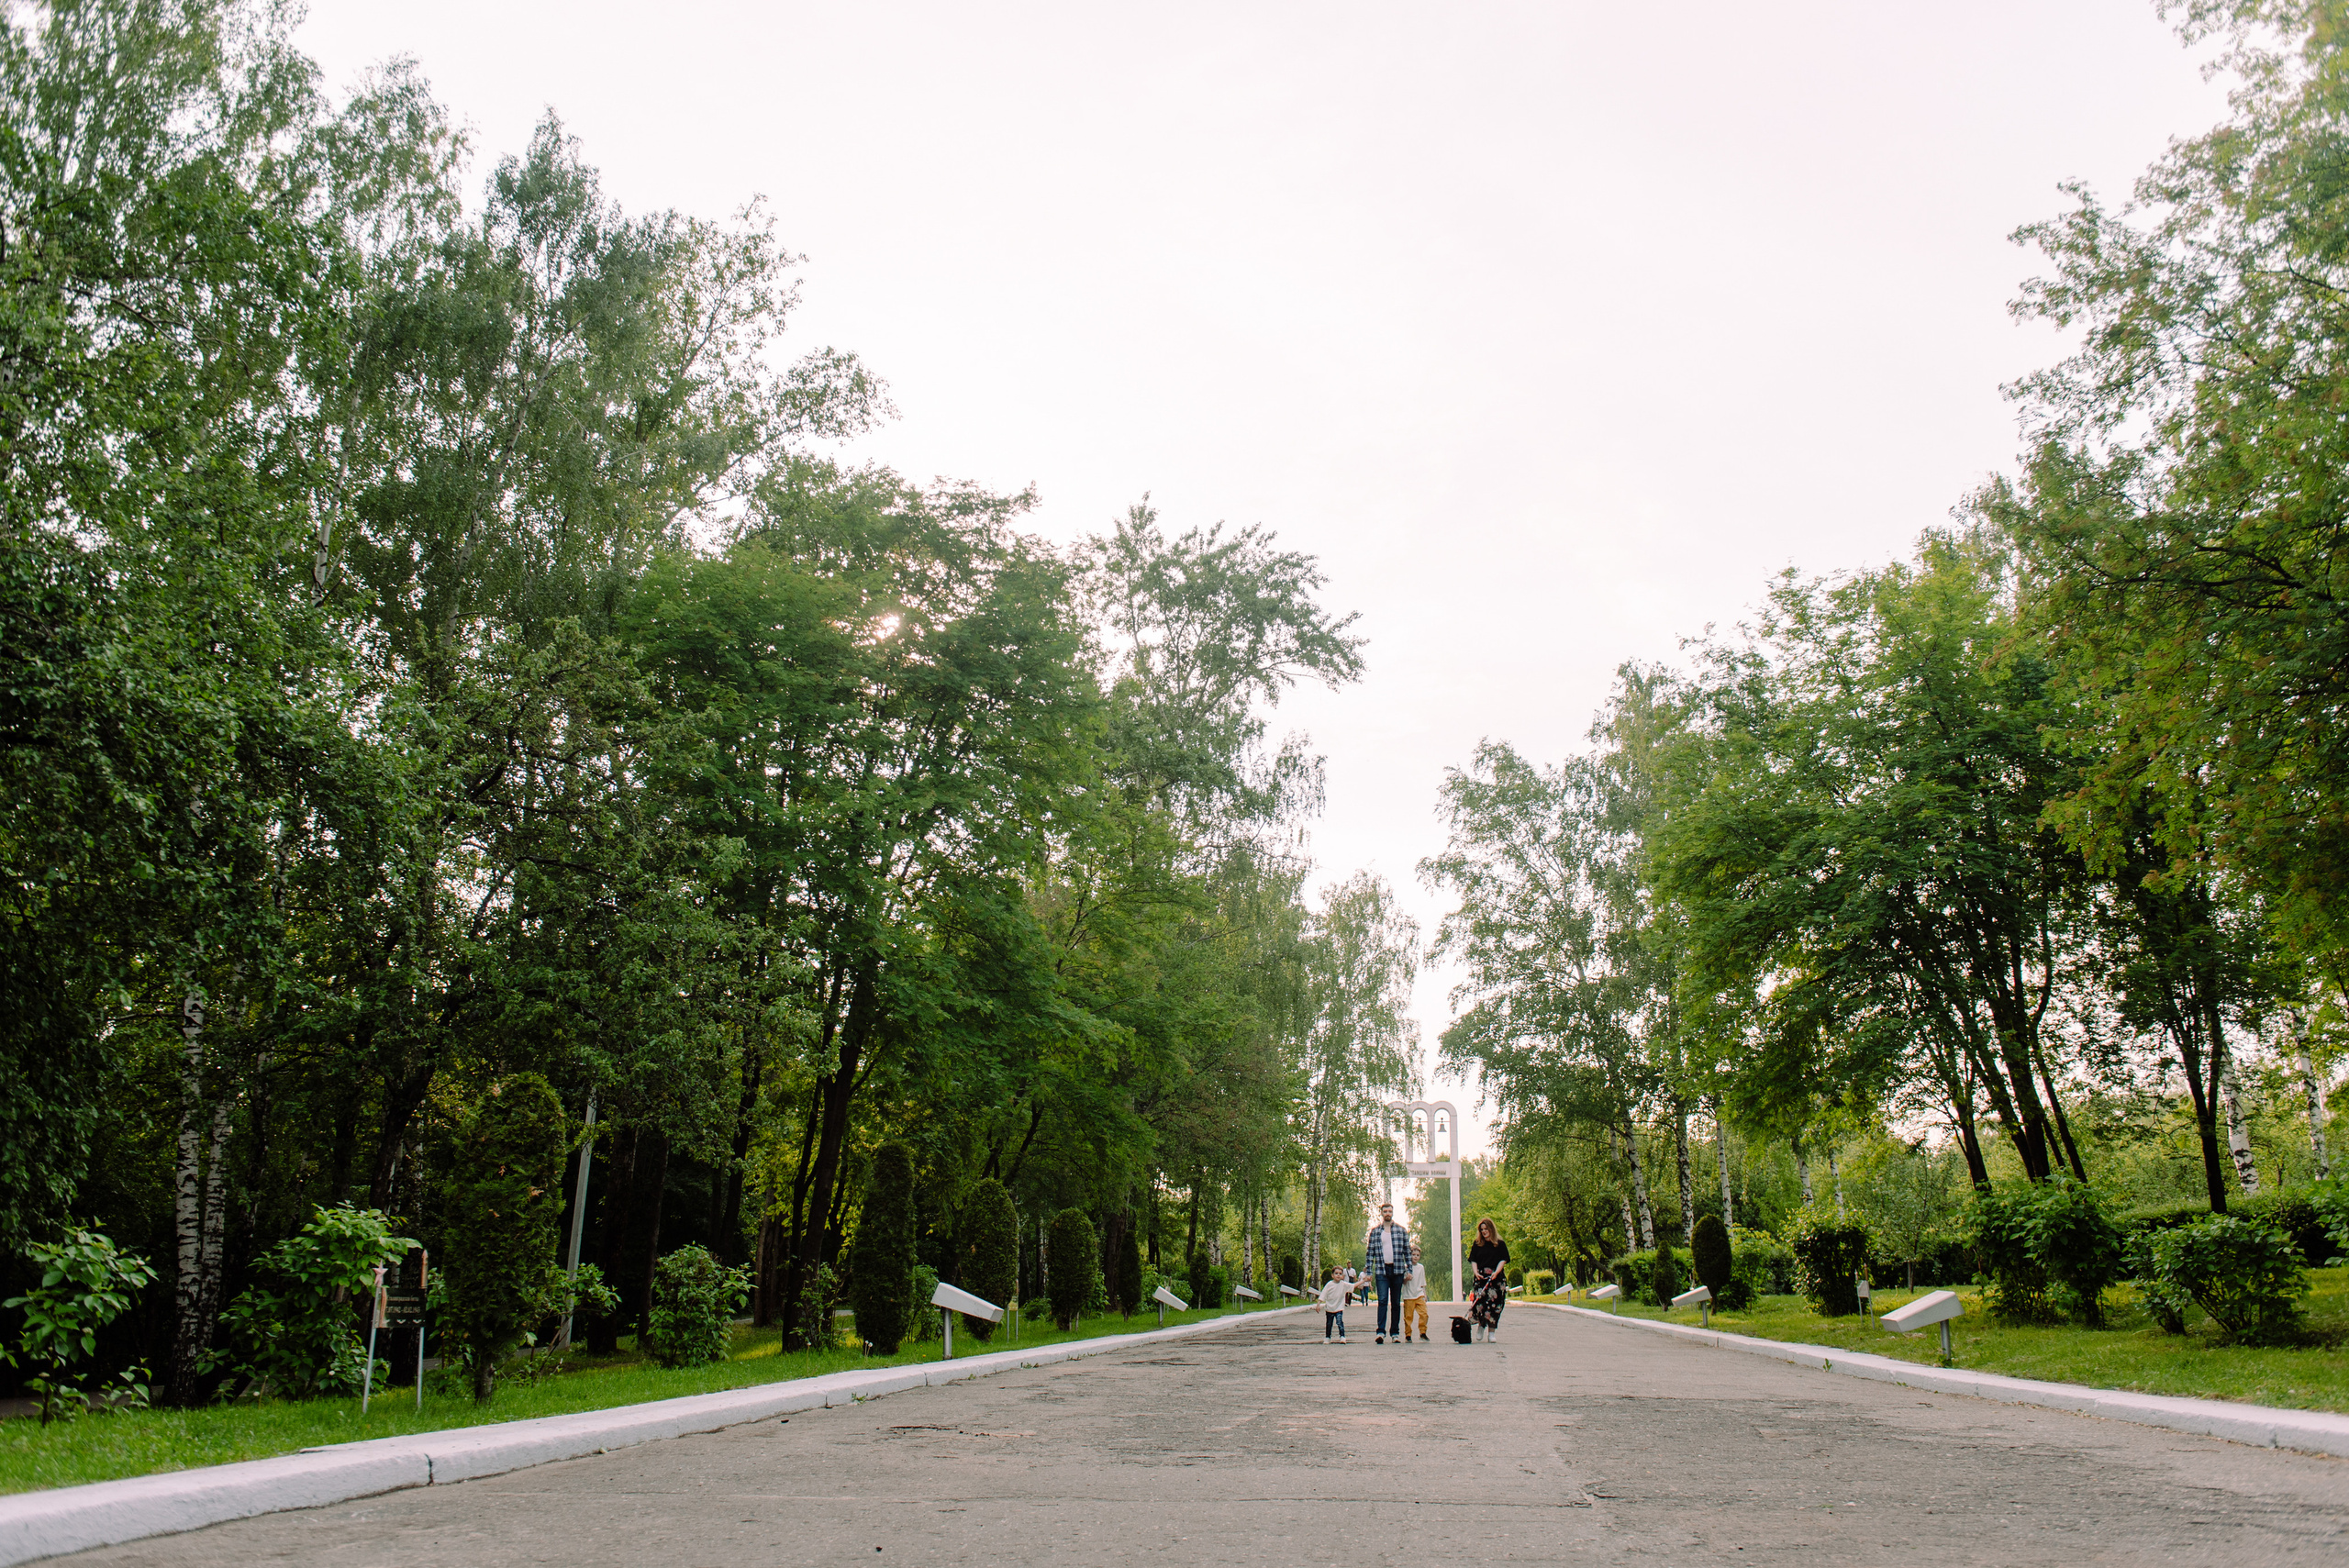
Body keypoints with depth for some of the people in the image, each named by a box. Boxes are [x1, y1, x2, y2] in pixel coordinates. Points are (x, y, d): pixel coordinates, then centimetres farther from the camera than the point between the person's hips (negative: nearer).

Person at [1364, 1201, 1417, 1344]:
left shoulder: (1401, 1230, 9)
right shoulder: (1375, 1231, 7)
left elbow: (1407, 1251, 10)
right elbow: (1370, 1252, 7)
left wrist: (1409, 1270, 3)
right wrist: (1369, 1272, 0)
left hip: (1397, 1270, 1)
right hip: (1381, 1270, -1)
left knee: (1396, 1303, 5)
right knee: (1383, 1300, -13)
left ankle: (1395, 1333, 11)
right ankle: (1381, 1331, -16)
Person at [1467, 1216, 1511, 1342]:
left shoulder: (1500, 1244, 6)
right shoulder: (1477, 1244, 13)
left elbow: (1503, 1260, 1)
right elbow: (1473, 1260, 10)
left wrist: (1496, 1272, -13)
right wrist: (1476, 1272, -7)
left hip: (1496, 1278, -1)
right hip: (1481, 1278, 1)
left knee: (1494, 1304, -5)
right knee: (1479, 1302, -11)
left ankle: (1492, 1332, 2)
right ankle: (1481, 1325, 11)